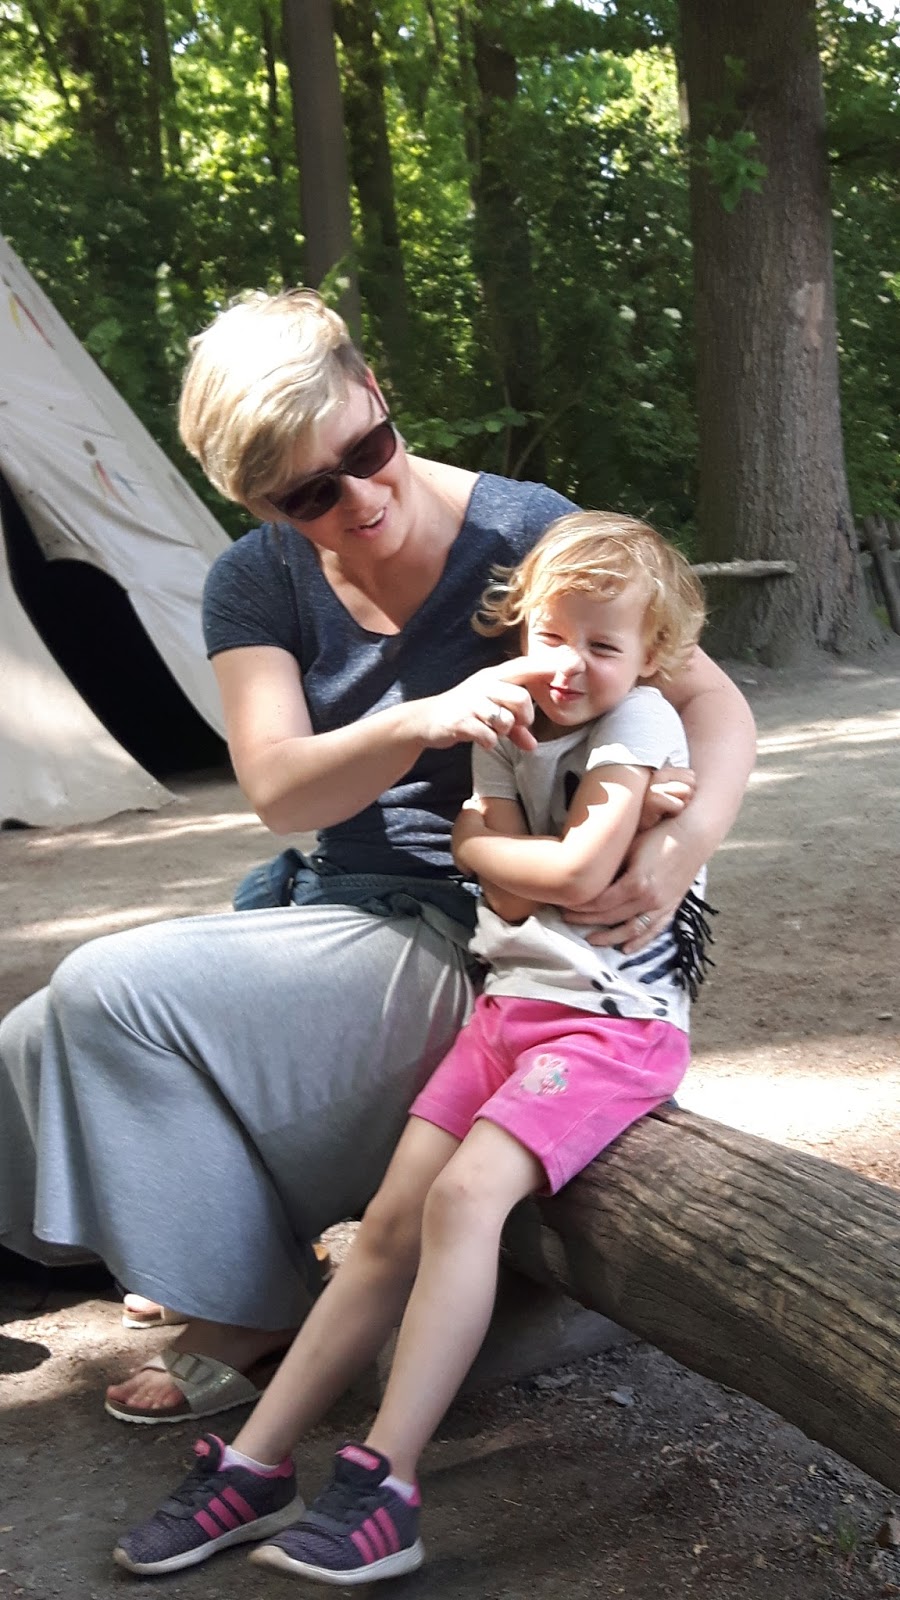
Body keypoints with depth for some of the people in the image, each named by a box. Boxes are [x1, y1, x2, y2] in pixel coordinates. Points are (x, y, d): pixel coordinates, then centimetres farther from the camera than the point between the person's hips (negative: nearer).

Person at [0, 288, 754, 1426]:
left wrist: (685, 840, -31)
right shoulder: (256, 584, 1)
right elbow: (277, 791, -15)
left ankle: (249, 1316, -3)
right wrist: (420, 724, -35)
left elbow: (714, 701, -10)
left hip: (469, 938, -6)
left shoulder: (521, 533, -10)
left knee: (112, 990, -20)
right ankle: (205, 1260, 20)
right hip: (337, 914, 6)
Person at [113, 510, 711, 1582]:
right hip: (513, 1001, 7)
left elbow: (580, 872, -19)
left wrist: (489, 846, -5)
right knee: (392, 1220, 0)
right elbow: (510, 897, 0)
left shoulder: (639, 721, -9)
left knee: (466, 1193, -26)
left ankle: (385, 1488, -22)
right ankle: (256, 1462, 4)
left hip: (615, 1018, -7)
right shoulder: (508, 733, 10)